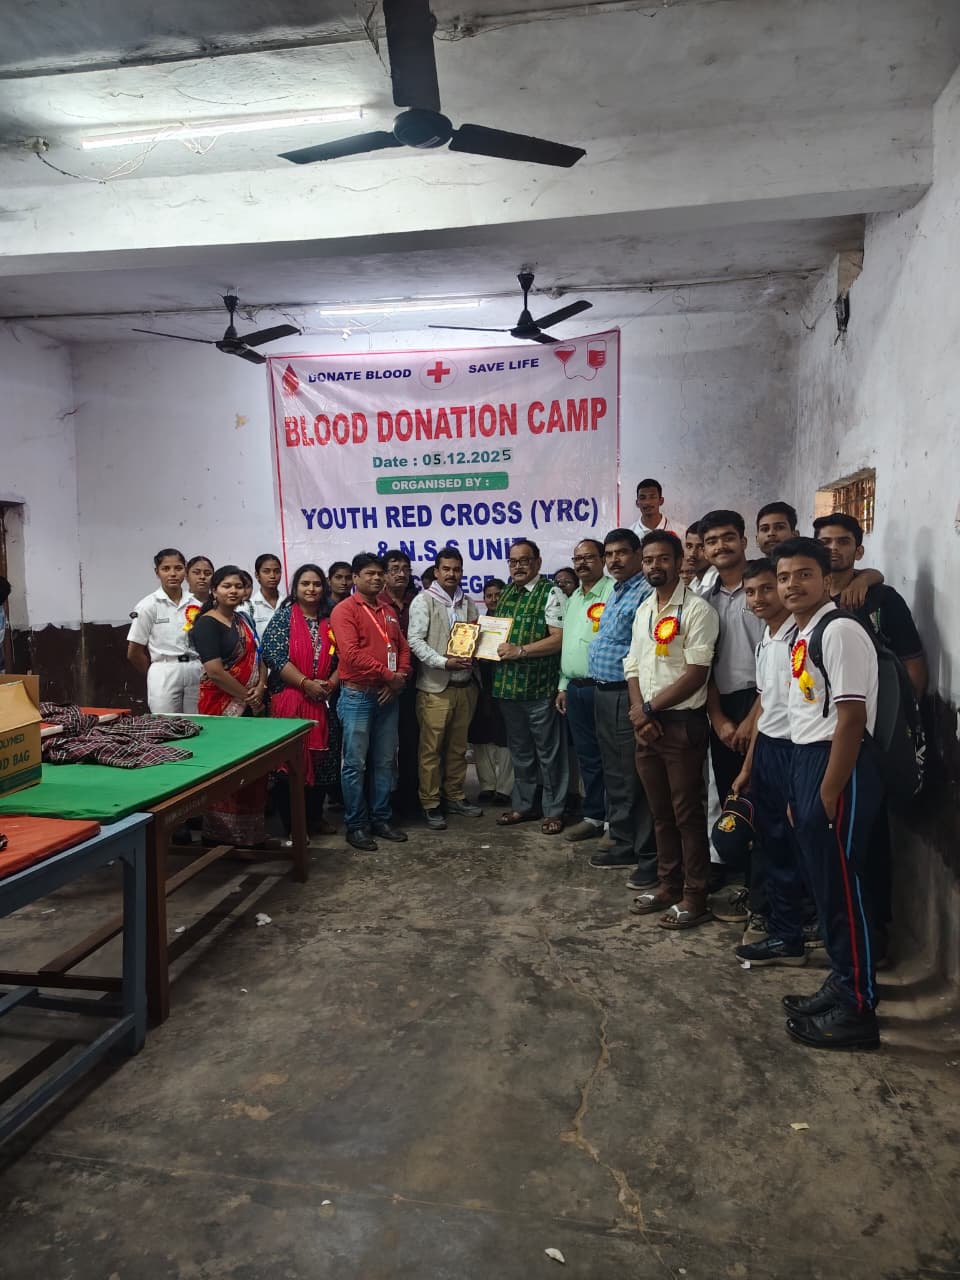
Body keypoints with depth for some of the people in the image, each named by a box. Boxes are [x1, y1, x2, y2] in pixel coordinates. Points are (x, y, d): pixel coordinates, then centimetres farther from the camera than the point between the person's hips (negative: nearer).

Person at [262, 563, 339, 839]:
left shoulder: (330, 619, 11)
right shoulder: (284, 615, -1)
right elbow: (273, 654, -12)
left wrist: (331, 684, -9)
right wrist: (306, 683, -16)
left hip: (324, 701, 4)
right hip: (290, 699, -4)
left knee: (322, 759, 8)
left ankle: (315, 816, 23)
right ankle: (291, 824, 8)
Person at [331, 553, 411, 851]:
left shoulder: (389, 611, 15)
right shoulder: (344, 610, -8)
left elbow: (403, 647, 14)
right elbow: (351, 653, -18)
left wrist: (401, 677, -4)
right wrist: (388, 675, -15)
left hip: (388, 696, 7)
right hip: (357, 696, -7)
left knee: (385, 761, 12)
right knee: (355, 763, 0)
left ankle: (381, 819, 22)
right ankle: (356, 825, 10)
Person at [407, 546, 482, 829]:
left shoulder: (469, 603, 13)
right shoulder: (423, 601, -3)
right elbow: (415, 640, -11)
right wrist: (444, 662, -20)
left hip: (465, 686, 5)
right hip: (435, 687, -5)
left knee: (458, 746, 13)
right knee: (431, 748, -1)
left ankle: (454, 796, 24)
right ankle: (430, 804, 8)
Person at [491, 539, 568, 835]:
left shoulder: (550, 594, -8)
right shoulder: (506, 594, 13)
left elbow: (559, 638, -16)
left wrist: (520, 650, -20)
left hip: (539, 687, -7)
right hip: (508, 686, 7)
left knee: (548, 751, 4)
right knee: (519, 750, 18)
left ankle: (553, 811, 16)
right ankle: (523, 805, 31)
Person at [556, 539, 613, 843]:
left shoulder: (613, 593, -10)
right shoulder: (573, 599, 18)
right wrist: (563, 686, 18)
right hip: (575, 688, 8)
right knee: (587, 756, 14)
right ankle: (594, 817, 24)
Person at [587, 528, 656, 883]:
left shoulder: (646, 592, -13)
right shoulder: (614, 594, 17)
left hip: (628, 694, -10)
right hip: (603, 693, 10)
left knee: (636, 779, -3)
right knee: (613, 774, 17)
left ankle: (649, 857, 8)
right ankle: (623, 844, 29)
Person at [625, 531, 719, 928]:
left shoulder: (697, 610, -11)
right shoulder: (643, 610, 13)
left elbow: (696, 674, -16)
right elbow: (633, 667, 12)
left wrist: (649, 709, -10)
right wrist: (638, 712, -4)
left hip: (682, 724, -7)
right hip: (646, 725, 7)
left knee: (687, 813, 1)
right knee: (660, 811, 15)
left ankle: (694, 897, 12)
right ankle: (668, 884, 28)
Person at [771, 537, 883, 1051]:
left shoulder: (839, 630, -15)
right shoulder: (801, 636, 13)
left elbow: (852, 717, -19)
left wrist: (829, 793, -19)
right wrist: (798, 789, 17)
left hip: (839, 764, -9)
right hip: (805, 760, 9)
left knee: (842, 885, -1)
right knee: (822, 882, 17)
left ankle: (858, 1010, 13)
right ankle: (842, 983, 33)